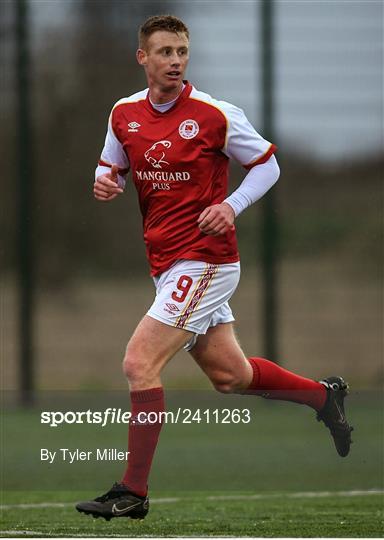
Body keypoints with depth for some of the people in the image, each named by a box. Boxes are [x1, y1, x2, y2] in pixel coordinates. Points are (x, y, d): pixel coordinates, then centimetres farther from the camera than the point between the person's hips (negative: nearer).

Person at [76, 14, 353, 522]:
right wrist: (105, 182, -5)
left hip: (203, 260, -7)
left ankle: (133, 492, -9)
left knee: (139, 362, -15)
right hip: (166, 263, 7)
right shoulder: (124, 114, 4)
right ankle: (324, 394, 38)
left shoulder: (215, 114, -11)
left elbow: (267, 165, -1)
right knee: (230, 375, 15)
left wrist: (231, 206, -16)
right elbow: (113, 167, 19)